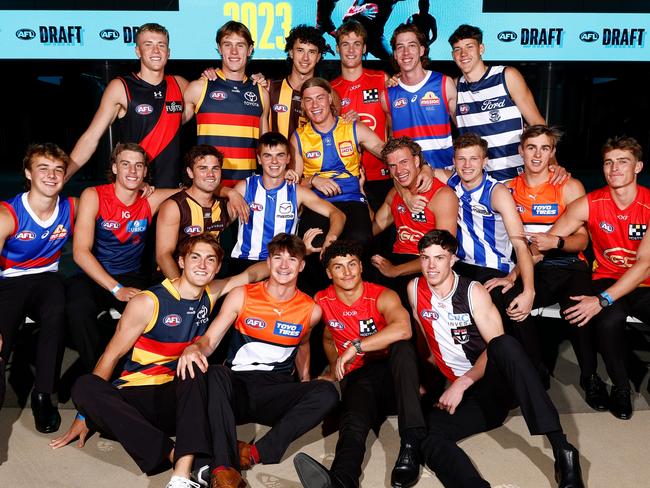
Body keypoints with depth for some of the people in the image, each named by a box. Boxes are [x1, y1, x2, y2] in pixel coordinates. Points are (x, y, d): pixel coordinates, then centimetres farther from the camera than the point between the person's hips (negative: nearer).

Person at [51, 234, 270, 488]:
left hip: (180, 399, 2)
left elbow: (253, 274, 16)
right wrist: (85, 413, -4)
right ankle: (172, 454, -38)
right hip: (135, 398, -2)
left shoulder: (210, 294, 8)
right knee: (84, 387, -31)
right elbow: (112, 355, -5)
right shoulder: (147, 302, -7)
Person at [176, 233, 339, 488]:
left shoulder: (311, 309, 7)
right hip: (236, 387, -1)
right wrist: (194, 348, -25)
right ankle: (223, 467, -43)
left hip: (277, 395, 1)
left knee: (327, 392, -27)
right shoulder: (242, 296, 2)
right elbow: (210, 339, -2)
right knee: (214, 374, -36)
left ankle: (257, 453, -29)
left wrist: (305, 379, 14)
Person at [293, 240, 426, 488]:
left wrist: (355, 346, -29)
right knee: (353, 422, -33)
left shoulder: (383, 297, -7)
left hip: (391, 372, -1)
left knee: (402, 347, -36)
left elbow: (403, 329, -30)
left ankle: (411, 445, -42)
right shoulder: (322, 301, 6)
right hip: (356, 378, 1)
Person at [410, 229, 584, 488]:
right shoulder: (415, 289, 5)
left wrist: (462, 383, -19)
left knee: (503, 345, -37)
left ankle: (561, 449, -41)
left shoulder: (474, 292, -5)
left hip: (494, 380, -2)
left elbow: (497, 345, -11)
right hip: (460, 392, 3)